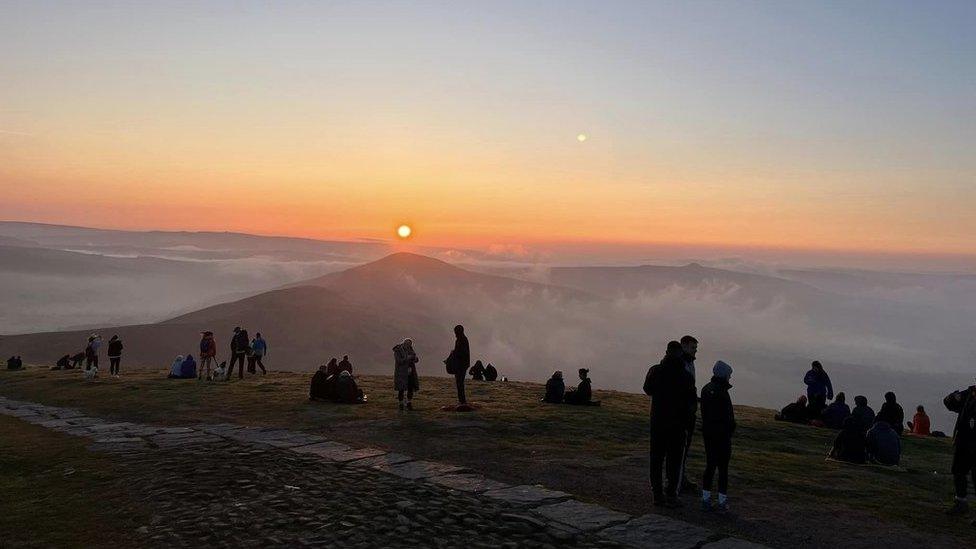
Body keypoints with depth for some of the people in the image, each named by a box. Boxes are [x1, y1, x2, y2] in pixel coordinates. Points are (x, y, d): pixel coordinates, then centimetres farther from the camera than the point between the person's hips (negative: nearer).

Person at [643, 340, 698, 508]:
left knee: (656, 458, 10)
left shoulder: (655, 371, -3)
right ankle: (671, 495, 4)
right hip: (677, 423, -3)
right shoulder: (685, 375, -11)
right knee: (674, 460, 5)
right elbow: (692, 402, -7)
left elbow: (648, 390, 13)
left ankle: (657, 494, 13)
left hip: (657, 421, 3)